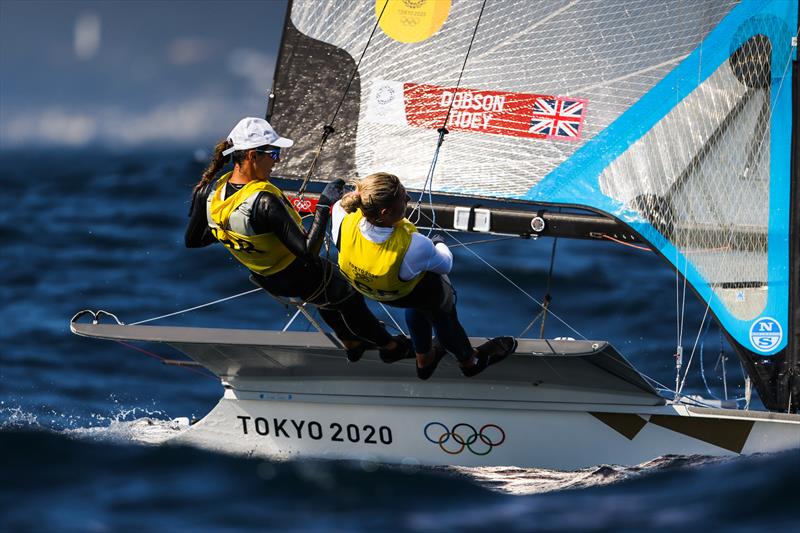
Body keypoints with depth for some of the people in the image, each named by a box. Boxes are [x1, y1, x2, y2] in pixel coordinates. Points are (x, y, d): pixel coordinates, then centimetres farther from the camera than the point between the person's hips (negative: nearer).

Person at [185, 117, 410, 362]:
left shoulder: (211, 191, -19)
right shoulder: (264, 201, -41)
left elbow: (192, 240, -4)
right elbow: (308, 250, -38)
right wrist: (324, 206, -33)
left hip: (264, 278, 7)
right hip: (302, 278, -7)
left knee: (325, 300, 37)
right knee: (350, 301, 24)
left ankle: (352, 343, 60)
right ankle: (390, 346, 50)